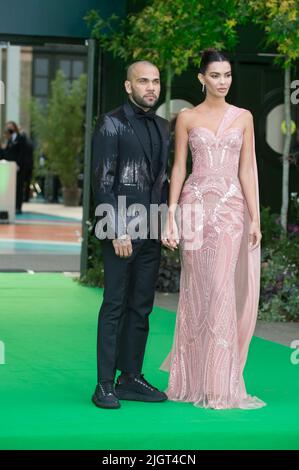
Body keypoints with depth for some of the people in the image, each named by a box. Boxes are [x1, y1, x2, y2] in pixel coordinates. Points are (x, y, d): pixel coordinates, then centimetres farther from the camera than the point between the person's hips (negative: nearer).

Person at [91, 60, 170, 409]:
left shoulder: (163, 128, 16)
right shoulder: (111, 125, -4)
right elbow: (102, 182, -9)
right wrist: (118, 231, -14)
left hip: (151, 234, 6)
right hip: (121, 232, -6)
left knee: (141, 306, 7)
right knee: (114, 305, -5)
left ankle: (131, 378, 13)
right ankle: (105, 384, -2)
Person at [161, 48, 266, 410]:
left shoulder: (243, 117, 9)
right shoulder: (187, 118, 6)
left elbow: (247, 170, 6)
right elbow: (178, 168, 5)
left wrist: (255, 218, 0)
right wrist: (171, 216, -3)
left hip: (232, 207, 1)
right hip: (196, 206, -1)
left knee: (222, 291, -5)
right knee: (198, 291, -1)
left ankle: (219, 382, 4)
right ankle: (193, 380, 7)